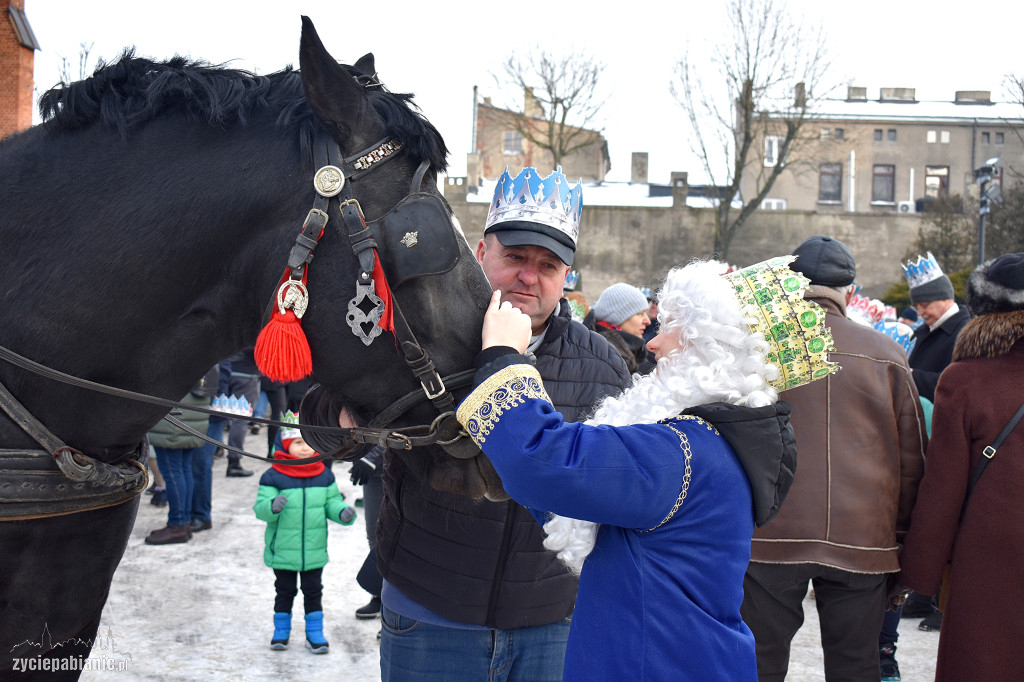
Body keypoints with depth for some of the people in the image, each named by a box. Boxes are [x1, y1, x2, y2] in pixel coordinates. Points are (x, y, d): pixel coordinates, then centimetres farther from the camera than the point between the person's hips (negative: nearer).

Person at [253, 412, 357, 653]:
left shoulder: (324, 475, 2)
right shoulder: (273, 477, -9)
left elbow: (332, 502, 8)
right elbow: (260, 507, -12)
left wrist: (343, 512, -13)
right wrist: (272, 506, -35)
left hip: (314, 550, 2)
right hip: (282, 550, -2)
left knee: (313, 591, 11)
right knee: (285, 591, 13)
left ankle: (315, 633, 24)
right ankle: (281, 631, 30)